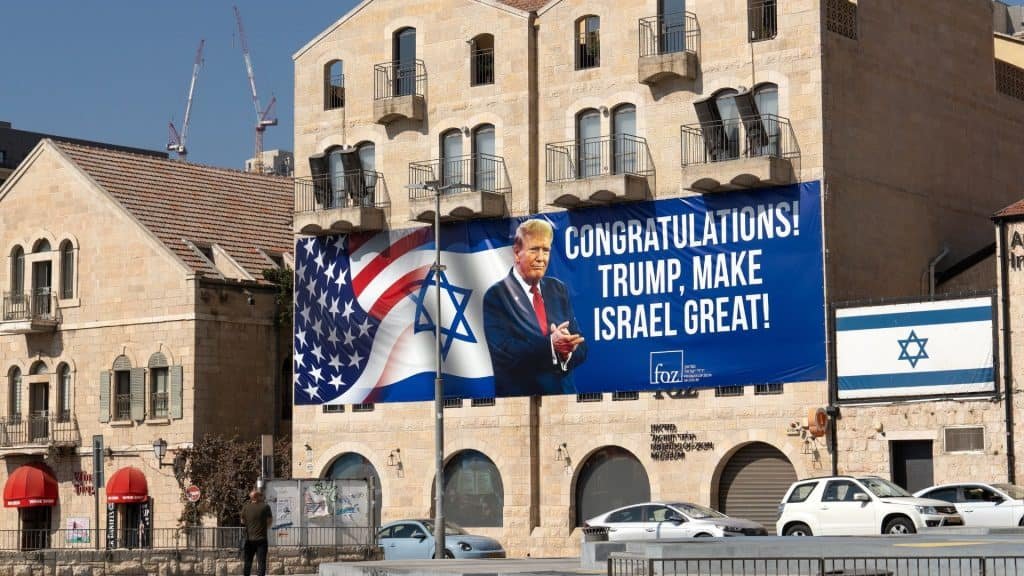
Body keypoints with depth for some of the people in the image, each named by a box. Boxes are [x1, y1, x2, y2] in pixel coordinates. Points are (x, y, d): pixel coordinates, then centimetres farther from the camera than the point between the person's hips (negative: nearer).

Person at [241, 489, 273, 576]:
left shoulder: (246, 507, -1)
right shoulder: (265, 507, -7)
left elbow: (242, 521, 7)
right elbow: (270, 520, -2)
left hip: (249, 539, 2)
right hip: (261, 538, -2)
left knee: (247, 562, 12)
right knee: (261, 562, 0)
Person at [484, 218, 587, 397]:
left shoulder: (559, 290, 7)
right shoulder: (496, 295, -7)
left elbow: (581, 348, 3)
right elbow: (502, 354, -17)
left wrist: (567, 349, -18)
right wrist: (550, 344, -28)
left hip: (564, 394, 4)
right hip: (518, 396, -4)